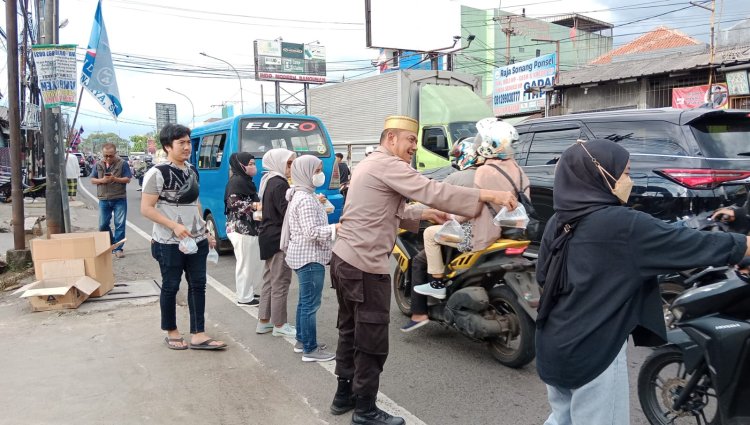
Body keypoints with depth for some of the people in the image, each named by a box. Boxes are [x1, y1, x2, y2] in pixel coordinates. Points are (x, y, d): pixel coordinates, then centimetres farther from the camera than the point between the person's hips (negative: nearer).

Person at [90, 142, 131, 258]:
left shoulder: (122, 164, -3)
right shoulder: (98, 165, 7)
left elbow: (127, 179, -5)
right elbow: (92, 180, 10)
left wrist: (115, 179, -20)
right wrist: (102, 180, -11)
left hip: (119, 199, -3)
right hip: (104, 200, 4)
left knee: (119, 224, -1)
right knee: (103, 225, 8)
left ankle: (118, 248, 8)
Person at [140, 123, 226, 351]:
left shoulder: (192, 171, 9)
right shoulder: (157, 173, -12)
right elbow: (146, 209, -14)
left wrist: (205, 232, 16)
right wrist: (174, 226, -23)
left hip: (196, 241, 6)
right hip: (169, 243, -6)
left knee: (198, 285, 6)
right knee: (170, 287, 8)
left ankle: (198, 335, 12)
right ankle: (171, 333, 25)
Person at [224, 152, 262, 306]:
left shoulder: (246, 181, 17)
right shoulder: (236, 181, -13)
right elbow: (234, 204, -20)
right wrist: (254, 205, -22)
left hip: (251, 228, 10)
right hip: (241, 230, -10)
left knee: (257, 262, 15)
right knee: (245, 263, -3)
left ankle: (249, 291, 27)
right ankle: (244, 297, 6)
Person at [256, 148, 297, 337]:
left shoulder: (269, 181, 13)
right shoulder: (279, 184, -17)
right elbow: (287, 212, -21)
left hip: (268, 237, 10)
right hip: (278, 239, -10)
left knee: (270, 279, 16)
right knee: (280, 281, -2)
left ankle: (264, 321, 23)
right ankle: (279, 325, 7)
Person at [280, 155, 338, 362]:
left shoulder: (302, 195, 14)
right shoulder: (306, 199, -19)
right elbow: (312, 232, -24)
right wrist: (337, 227, -23)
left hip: (304, 255, 11)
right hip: (310, 257, -11)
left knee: (305, 301, 18)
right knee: (311, 304, -5)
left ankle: (302, 340, 29)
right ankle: (310, 349, 2)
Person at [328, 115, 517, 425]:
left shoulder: (370, 164, 19)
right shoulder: (387, 165, -14)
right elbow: (433, 191, -23)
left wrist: (423, 214, 14)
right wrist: (489, 196, -21)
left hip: (343, 259, 11)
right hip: (365, 266, -11)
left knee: (351, 332, 20)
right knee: (371, 341, 1)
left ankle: (344, 394, 32)